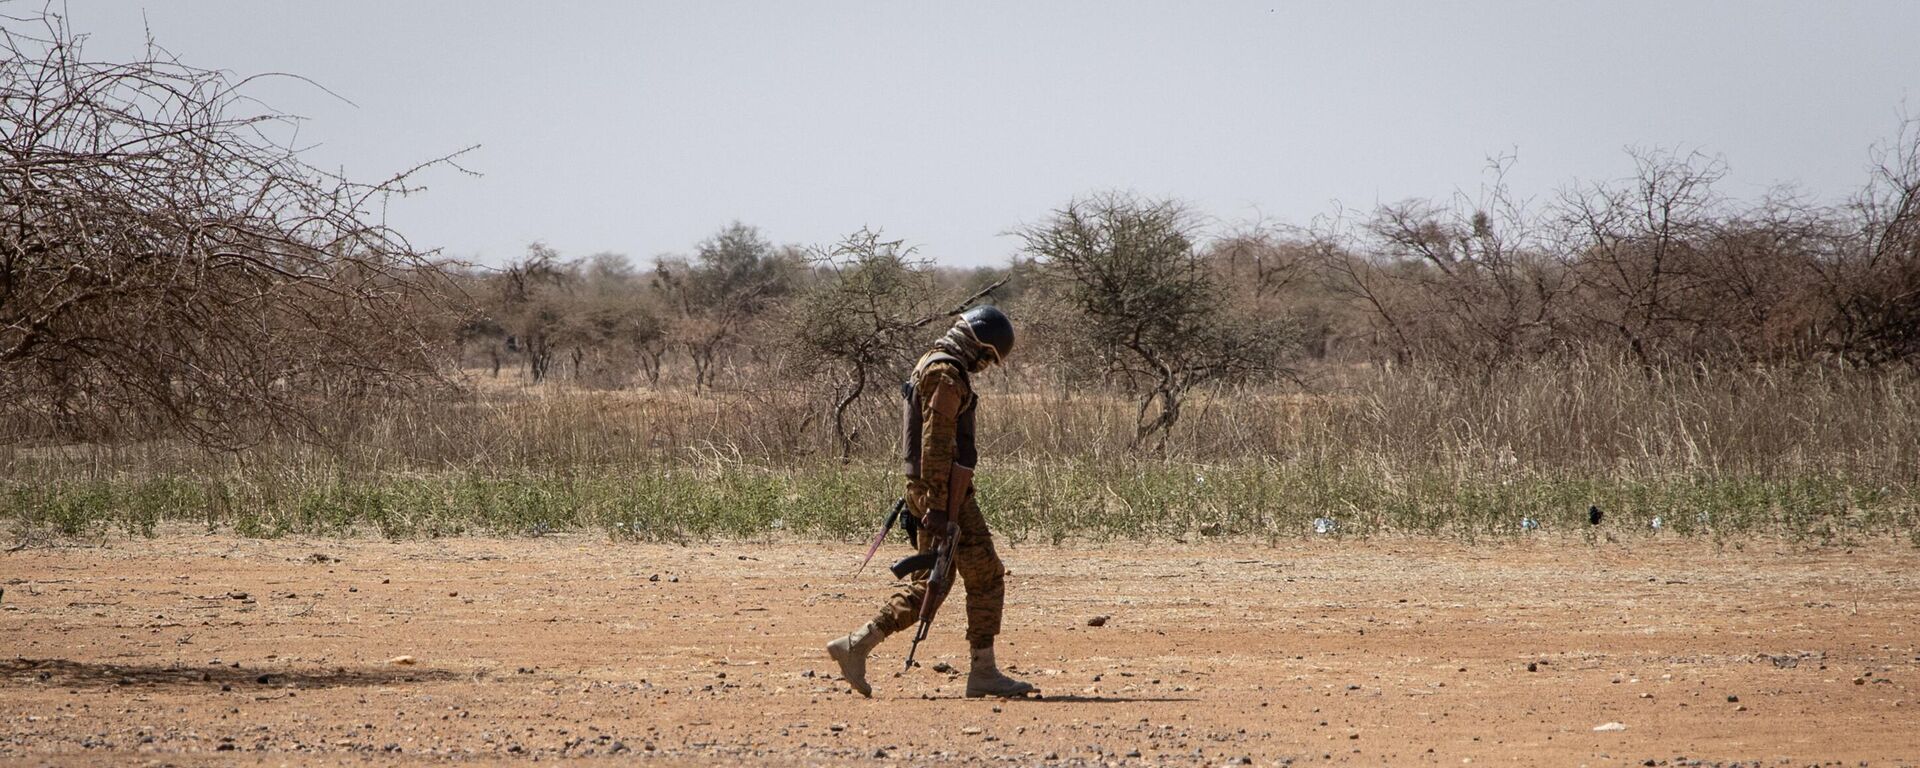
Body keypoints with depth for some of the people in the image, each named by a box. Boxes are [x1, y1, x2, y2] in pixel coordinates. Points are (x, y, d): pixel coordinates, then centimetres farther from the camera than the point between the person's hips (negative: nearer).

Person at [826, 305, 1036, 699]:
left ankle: (855, 646, 8)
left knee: (929, 584, 12)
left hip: (929, 491, 10)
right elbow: (936, 444, -22)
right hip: (946, 492, -10)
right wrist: (938, 506, -24)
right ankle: (983, 673, 1)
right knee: (986, 578, -2)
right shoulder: (947, 375, -16)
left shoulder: (929, 366, 18)